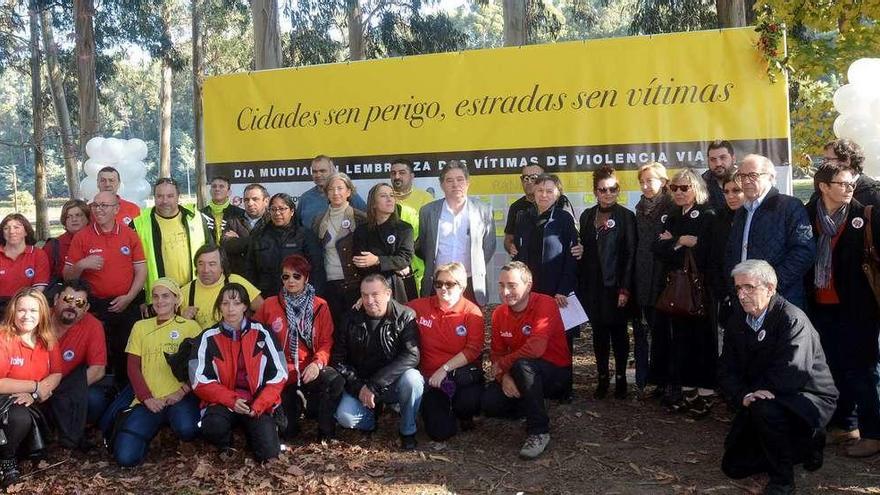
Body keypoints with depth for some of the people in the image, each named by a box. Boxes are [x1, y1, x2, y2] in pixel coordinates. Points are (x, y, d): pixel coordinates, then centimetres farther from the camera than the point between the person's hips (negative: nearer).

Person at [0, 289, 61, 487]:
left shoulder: (48, 341, 1)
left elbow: (56, 375, -2)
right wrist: (36, 386, -19)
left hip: (32, 404, 4)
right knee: (21, 418, -35)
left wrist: (33, 394, -20)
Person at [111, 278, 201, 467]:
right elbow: (133, 367, 10)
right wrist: (147, 398, -5)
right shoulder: (140, 326, 18)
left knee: (187, 429, -36)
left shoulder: (190, 326, 10)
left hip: (180, 397, -2)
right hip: (148, 401, 2)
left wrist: (182, 391, -13)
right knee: (125, 456, -17)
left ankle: (174, 420, 1)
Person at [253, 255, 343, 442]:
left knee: (335, 380, -33)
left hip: (310, 370, 0)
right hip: (280, 373, 0)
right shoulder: (270, 305, 5)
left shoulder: (320, 306, 5)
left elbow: (327, 342, 2)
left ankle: (326, 433, -12)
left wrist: (318, 363, -17)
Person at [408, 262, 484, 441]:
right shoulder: (420, 306, 3)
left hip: (463, 374, -1)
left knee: (469, 403, -35)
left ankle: (464, 415, 6)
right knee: (440, 432, -16)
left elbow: (473, 350, -11)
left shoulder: (472, 313, -3)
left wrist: (445, 369, -17)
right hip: (431, 376, 1)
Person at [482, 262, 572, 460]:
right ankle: (532, 408, 15)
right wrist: (504, 376, -21)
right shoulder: (499, 313, 0)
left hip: (556, 375, -6)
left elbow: (536, 349, -32)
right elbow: (497, 353, 1)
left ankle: (539, 431, -22)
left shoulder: (545, 305, -21)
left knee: (522, 365, -36)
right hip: (521, 375, 6)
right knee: (489, 402, -15)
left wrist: (502, 364, -18)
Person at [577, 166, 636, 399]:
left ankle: (620, 378, 17)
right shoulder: (587, 216, 9)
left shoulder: (626, 217, -4)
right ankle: (602, 378, 17)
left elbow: (630, 255, -7)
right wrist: (581, 286, 4)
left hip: (616, 286, -3)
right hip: (593, 286, 4)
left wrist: (625, 289, -12)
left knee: (618, 332, 5)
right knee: (599, 332, 8)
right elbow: (583, 252, 9)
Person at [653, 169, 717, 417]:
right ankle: (686, 388, 17)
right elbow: (658, 246, 1)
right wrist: (681, 242, -13)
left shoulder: (708, 216, -6)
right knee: (681, 338, 8)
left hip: (700, 287, -6)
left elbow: (704, 251, -19)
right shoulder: (673, 217, 14)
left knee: (703, 339, 0)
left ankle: (705, 391, 9)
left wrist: (674, 243, -7)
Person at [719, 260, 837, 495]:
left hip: (809, 398, -7)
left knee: (763, 408, -39)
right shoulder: (737, 321, 0)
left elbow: (792, 374, -30)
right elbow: (726, 370, -4)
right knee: (734, 466, 5)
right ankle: (804, 447, 24)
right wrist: (743, 395, -24)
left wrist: (754, 393, -22)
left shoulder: (792, 319, -21)